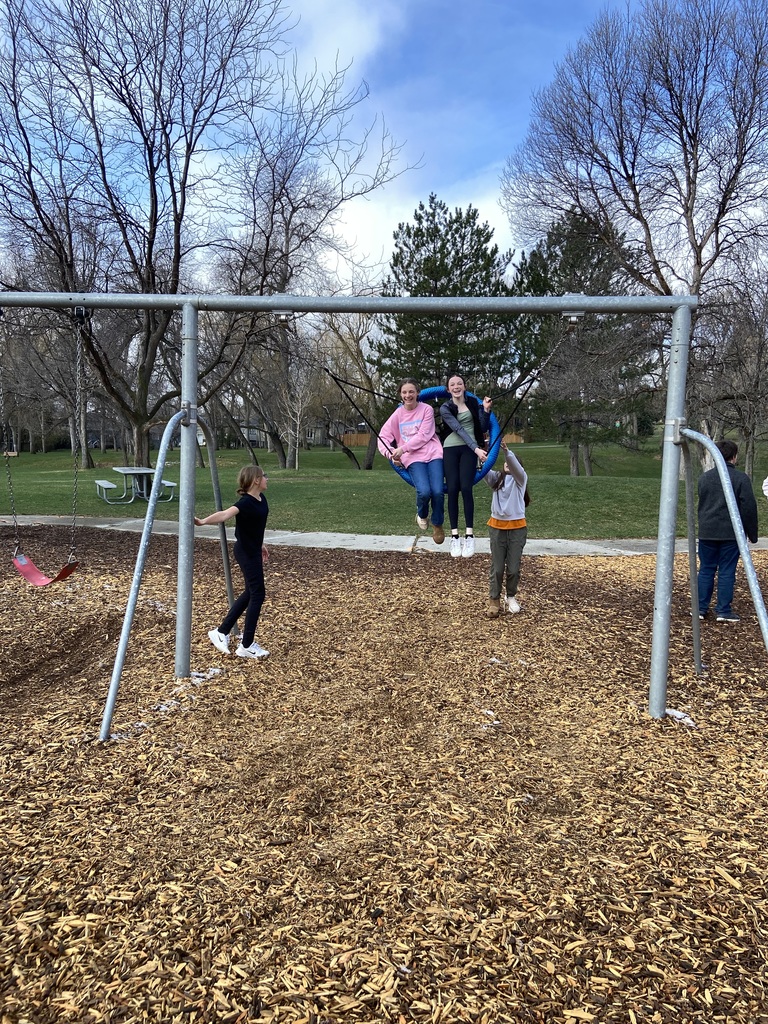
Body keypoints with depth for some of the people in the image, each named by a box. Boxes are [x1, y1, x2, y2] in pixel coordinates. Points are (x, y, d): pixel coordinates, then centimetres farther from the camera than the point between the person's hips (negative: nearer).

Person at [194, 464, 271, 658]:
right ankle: (247, 646, 5)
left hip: (254, 550, 10)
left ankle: (221, 632, 26)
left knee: (250, 593, 16)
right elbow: (225, 514, -41)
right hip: (246, 553, -9)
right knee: (257, 594, -5)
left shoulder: (261, 499, 3)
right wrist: (203, 521, -57)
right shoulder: (246, 503, -24)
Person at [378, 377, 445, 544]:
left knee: (438, 492, -20)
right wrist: (391, 454, -11)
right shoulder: (398, 414, 9)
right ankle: (422, 515, 12)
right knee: (424, 491, -25)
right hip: (414, 458, 0)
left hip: (433, 454, 0)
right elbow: (383, 437, 8)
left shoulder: (427, 409, 4)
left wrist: (402, 449, -14)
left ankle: (437, 524, 10)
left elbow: (423, 436, -6)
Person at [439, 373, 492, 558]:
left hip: (469, 449, 1)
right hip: (450, 449, -1)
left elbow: (483, 428, 6)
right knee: (452, 490, -9)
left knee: (466, 488, -15)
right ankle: (454, 536, -5)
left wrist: (486, 410, -10)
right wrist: (476, 448, -25)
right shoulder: (445, 408, -3)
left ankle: (469, 535, -15)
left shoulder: (474, 403, 7)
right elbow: (459, 429, -15)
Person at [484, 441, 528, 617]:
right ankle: (494, 600, 14)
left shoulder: (521, 478, 1)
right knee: (497, 567, 4)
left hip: (517, 527, -1)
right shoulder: (496, 478, 8)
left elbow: (515, 466, -20)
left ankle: (511, 597, 25)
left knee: (513, 567, 5)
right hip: (497, 526, 1)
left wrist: (506, 450, -37)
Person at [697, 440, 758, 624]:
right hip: (731, 533, -3)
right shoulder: (741, 478, -7)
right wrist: (752, 534, 1)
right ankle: (723, 611, 5)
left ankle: (701, 608, 11)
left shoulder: (704, 477, 7)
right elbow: (749, 508, -6)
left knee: (706, 570, 10)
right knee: (726, 572, 2)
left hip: (706, 533, 4)